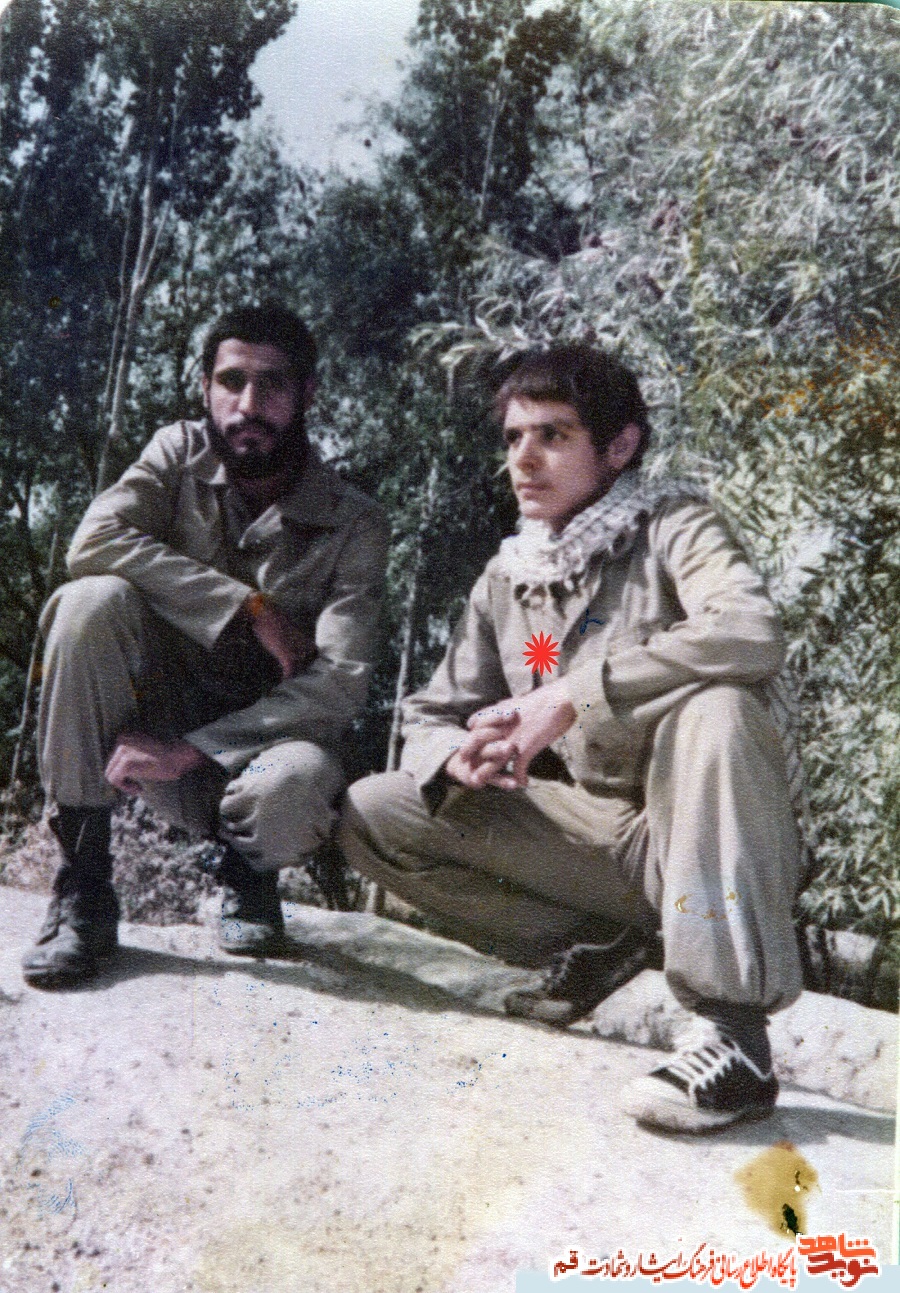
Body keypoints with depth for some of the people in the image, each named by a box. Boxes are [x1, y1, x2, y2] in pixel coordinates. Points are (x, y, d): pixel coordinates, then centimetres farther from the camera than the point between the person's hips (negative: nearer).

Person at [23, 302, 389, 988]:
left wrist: (186, 750, -25)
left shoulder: (354, 525, -8)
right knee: (91, 601, -26)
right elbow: (95, 540, -19)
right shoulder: (179, 454, 0)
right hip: (158, 715, 2)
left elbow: (339, 686, -19)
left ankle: (250, 870, 4)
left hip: (256, 744, -2)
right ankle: (83, 888, -17)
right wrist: (252, 610, -23)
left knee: (295, 787, -38)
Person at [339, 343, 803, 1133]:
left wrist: (569, 695, -30)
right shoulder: (506, 580, 8)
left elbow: (753, 635, -29)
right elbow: (431, 719, 8)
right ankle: (595, 947, 3)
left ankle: (735, 1034, -31)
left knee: (715, 705, -37)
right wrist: (458, 756, -18)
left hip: (706, 835, -5)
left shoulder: (670, 528, -8)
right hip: (596, 839, 5)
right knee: (371, 814, -5)